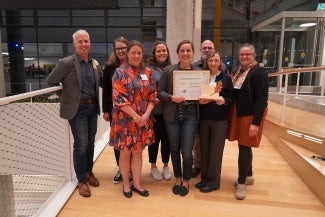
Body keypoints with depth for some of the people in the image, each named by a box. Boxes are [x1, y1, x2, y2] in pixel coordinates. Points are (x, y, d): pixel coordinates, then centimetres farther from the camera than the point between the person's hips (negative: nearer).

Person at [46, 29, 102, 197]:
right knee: (81, 144, -5)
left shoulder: (95, 63, 7)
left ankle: (88, 171, 33)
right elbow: (50, 82, -3)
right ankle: (81, 180, 13)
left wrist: (96, 102, 11)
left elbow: (101, 81, 21)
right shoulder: (66, 63, -9)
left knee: (90, 143, 13)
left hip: (93, 107, 5)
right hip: (77, 109, -5)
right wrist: (67, 95, 3)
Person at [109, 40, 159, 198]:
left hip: (144, 119, 3)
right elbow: (118, 98, -12)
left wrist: (146, 114, -8)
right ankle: (126, 184, 25)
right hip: (124, 118, -3)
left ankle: (136, 183, 26)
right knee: (125, 152, 7)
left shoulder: (147, 72, 7)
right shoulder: (120, 72, -5)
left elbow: (153, 96, 5)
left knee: (138, 151, 11)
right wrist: (135, 116, -14)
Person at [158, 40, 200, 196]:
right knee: (175, 149, 12)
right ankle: (178, 179, 36)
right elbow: (160, 92, -1)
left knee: (187, 152, -3)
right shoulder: (168, 70, 0)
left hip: (190, 115, 0)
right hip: (172, 115, 0)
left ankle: (186, 181, 26)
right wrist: (171, 97, -18)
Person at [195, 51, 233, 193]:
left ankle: (213, 181, 19)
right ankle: (205, 178, 26)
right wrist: (199, 100, -13)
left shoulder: (226, 78, -1)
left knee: (216, 151, 4)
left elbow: (232, 99, 0)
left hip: (220, 121, -2)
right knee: (204, 150, 9)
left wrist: (224, 101, -21)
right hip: (203, 119, 3)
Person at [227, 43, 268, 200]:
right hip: (237, 114, 7)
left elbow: (262, 99, -18)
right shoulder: (237, 72, 11)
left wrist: (256, 122, -23)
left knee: (245, 147, -2)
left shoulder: (259, 72, -12)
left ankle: (241, 182, 13)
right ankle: (248, 176, 32)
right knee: (244, 146, 15)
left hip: (250, 115, -7)